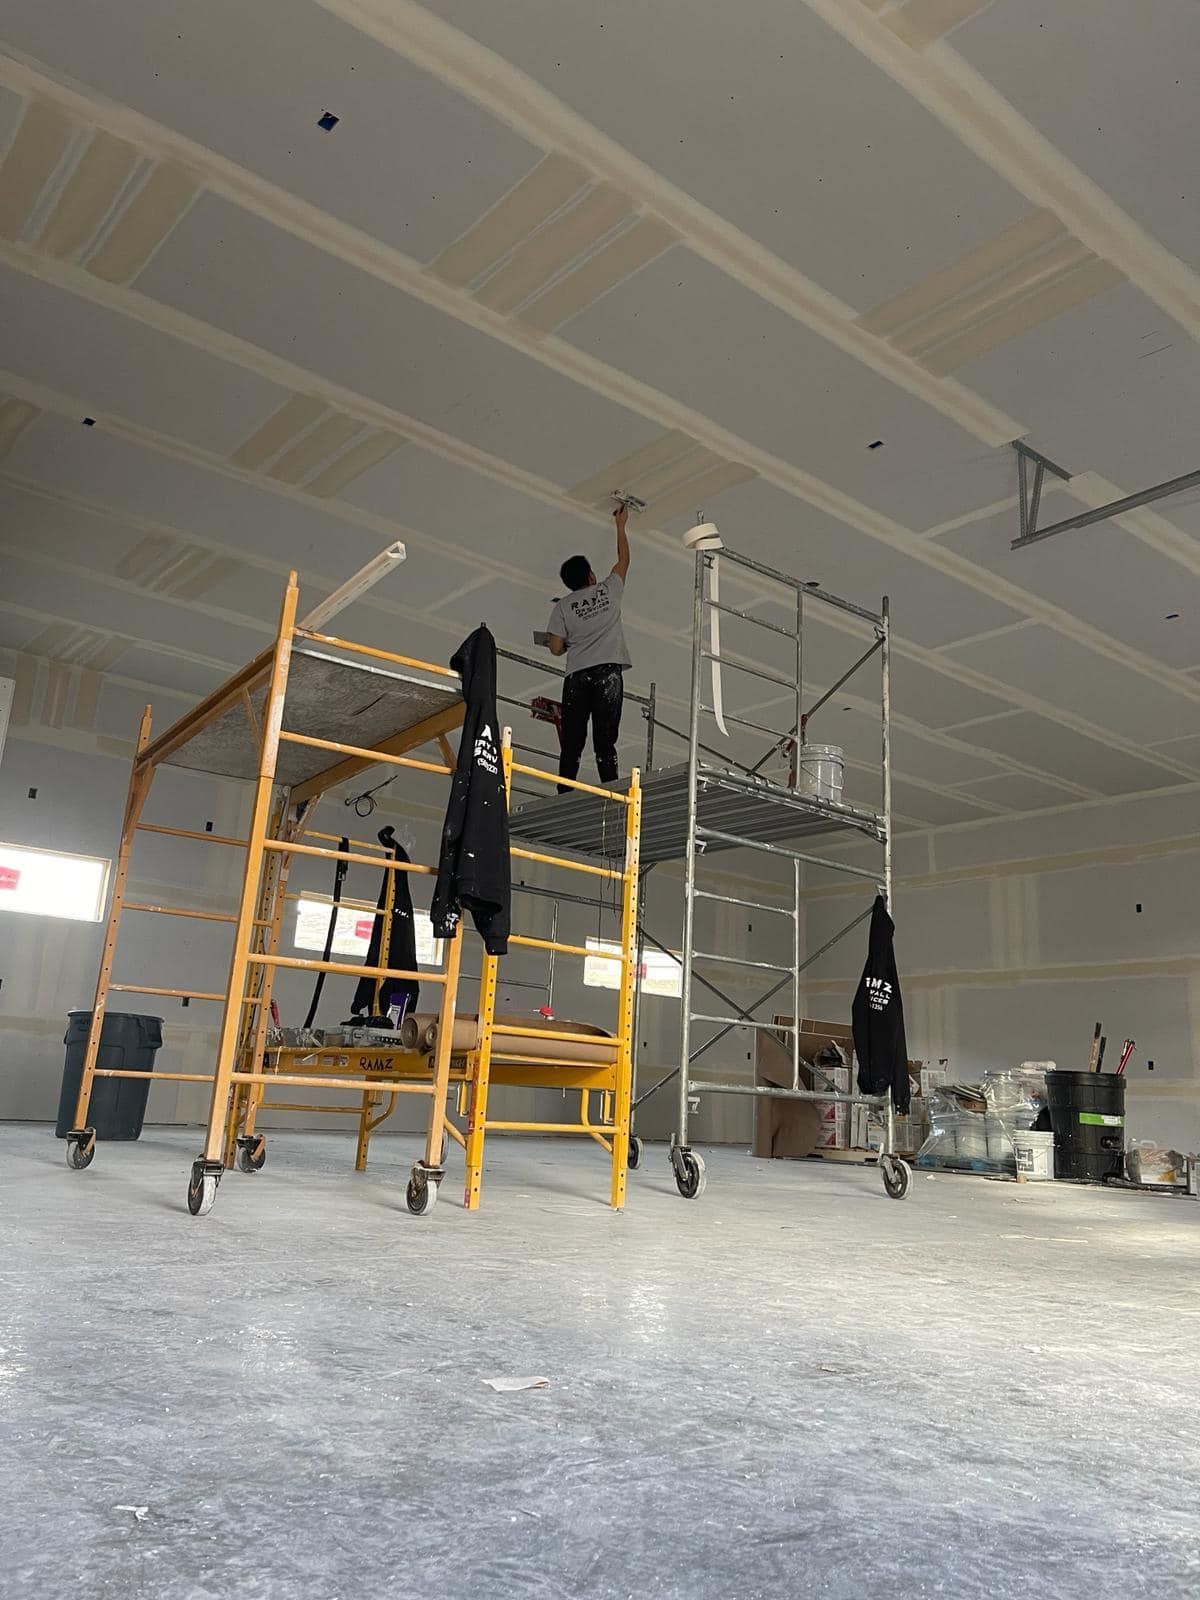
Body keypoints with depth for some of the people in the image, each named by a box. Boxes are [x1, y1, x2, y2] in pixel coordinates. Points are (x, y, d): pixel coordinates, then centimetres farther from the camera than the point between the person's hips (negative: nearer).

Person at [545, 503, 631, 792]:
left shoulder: (563, 606, 10)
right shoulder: (609, 590, 11)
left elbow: (556, 649, 5)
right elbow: (624, 558, 28)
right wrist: (620, 525, 39)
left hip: (576, 676, 0)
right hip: (608, 672, 0)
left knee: (572, 743, -1)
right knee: (605, 741, -6)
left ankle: (564, 796, -10)